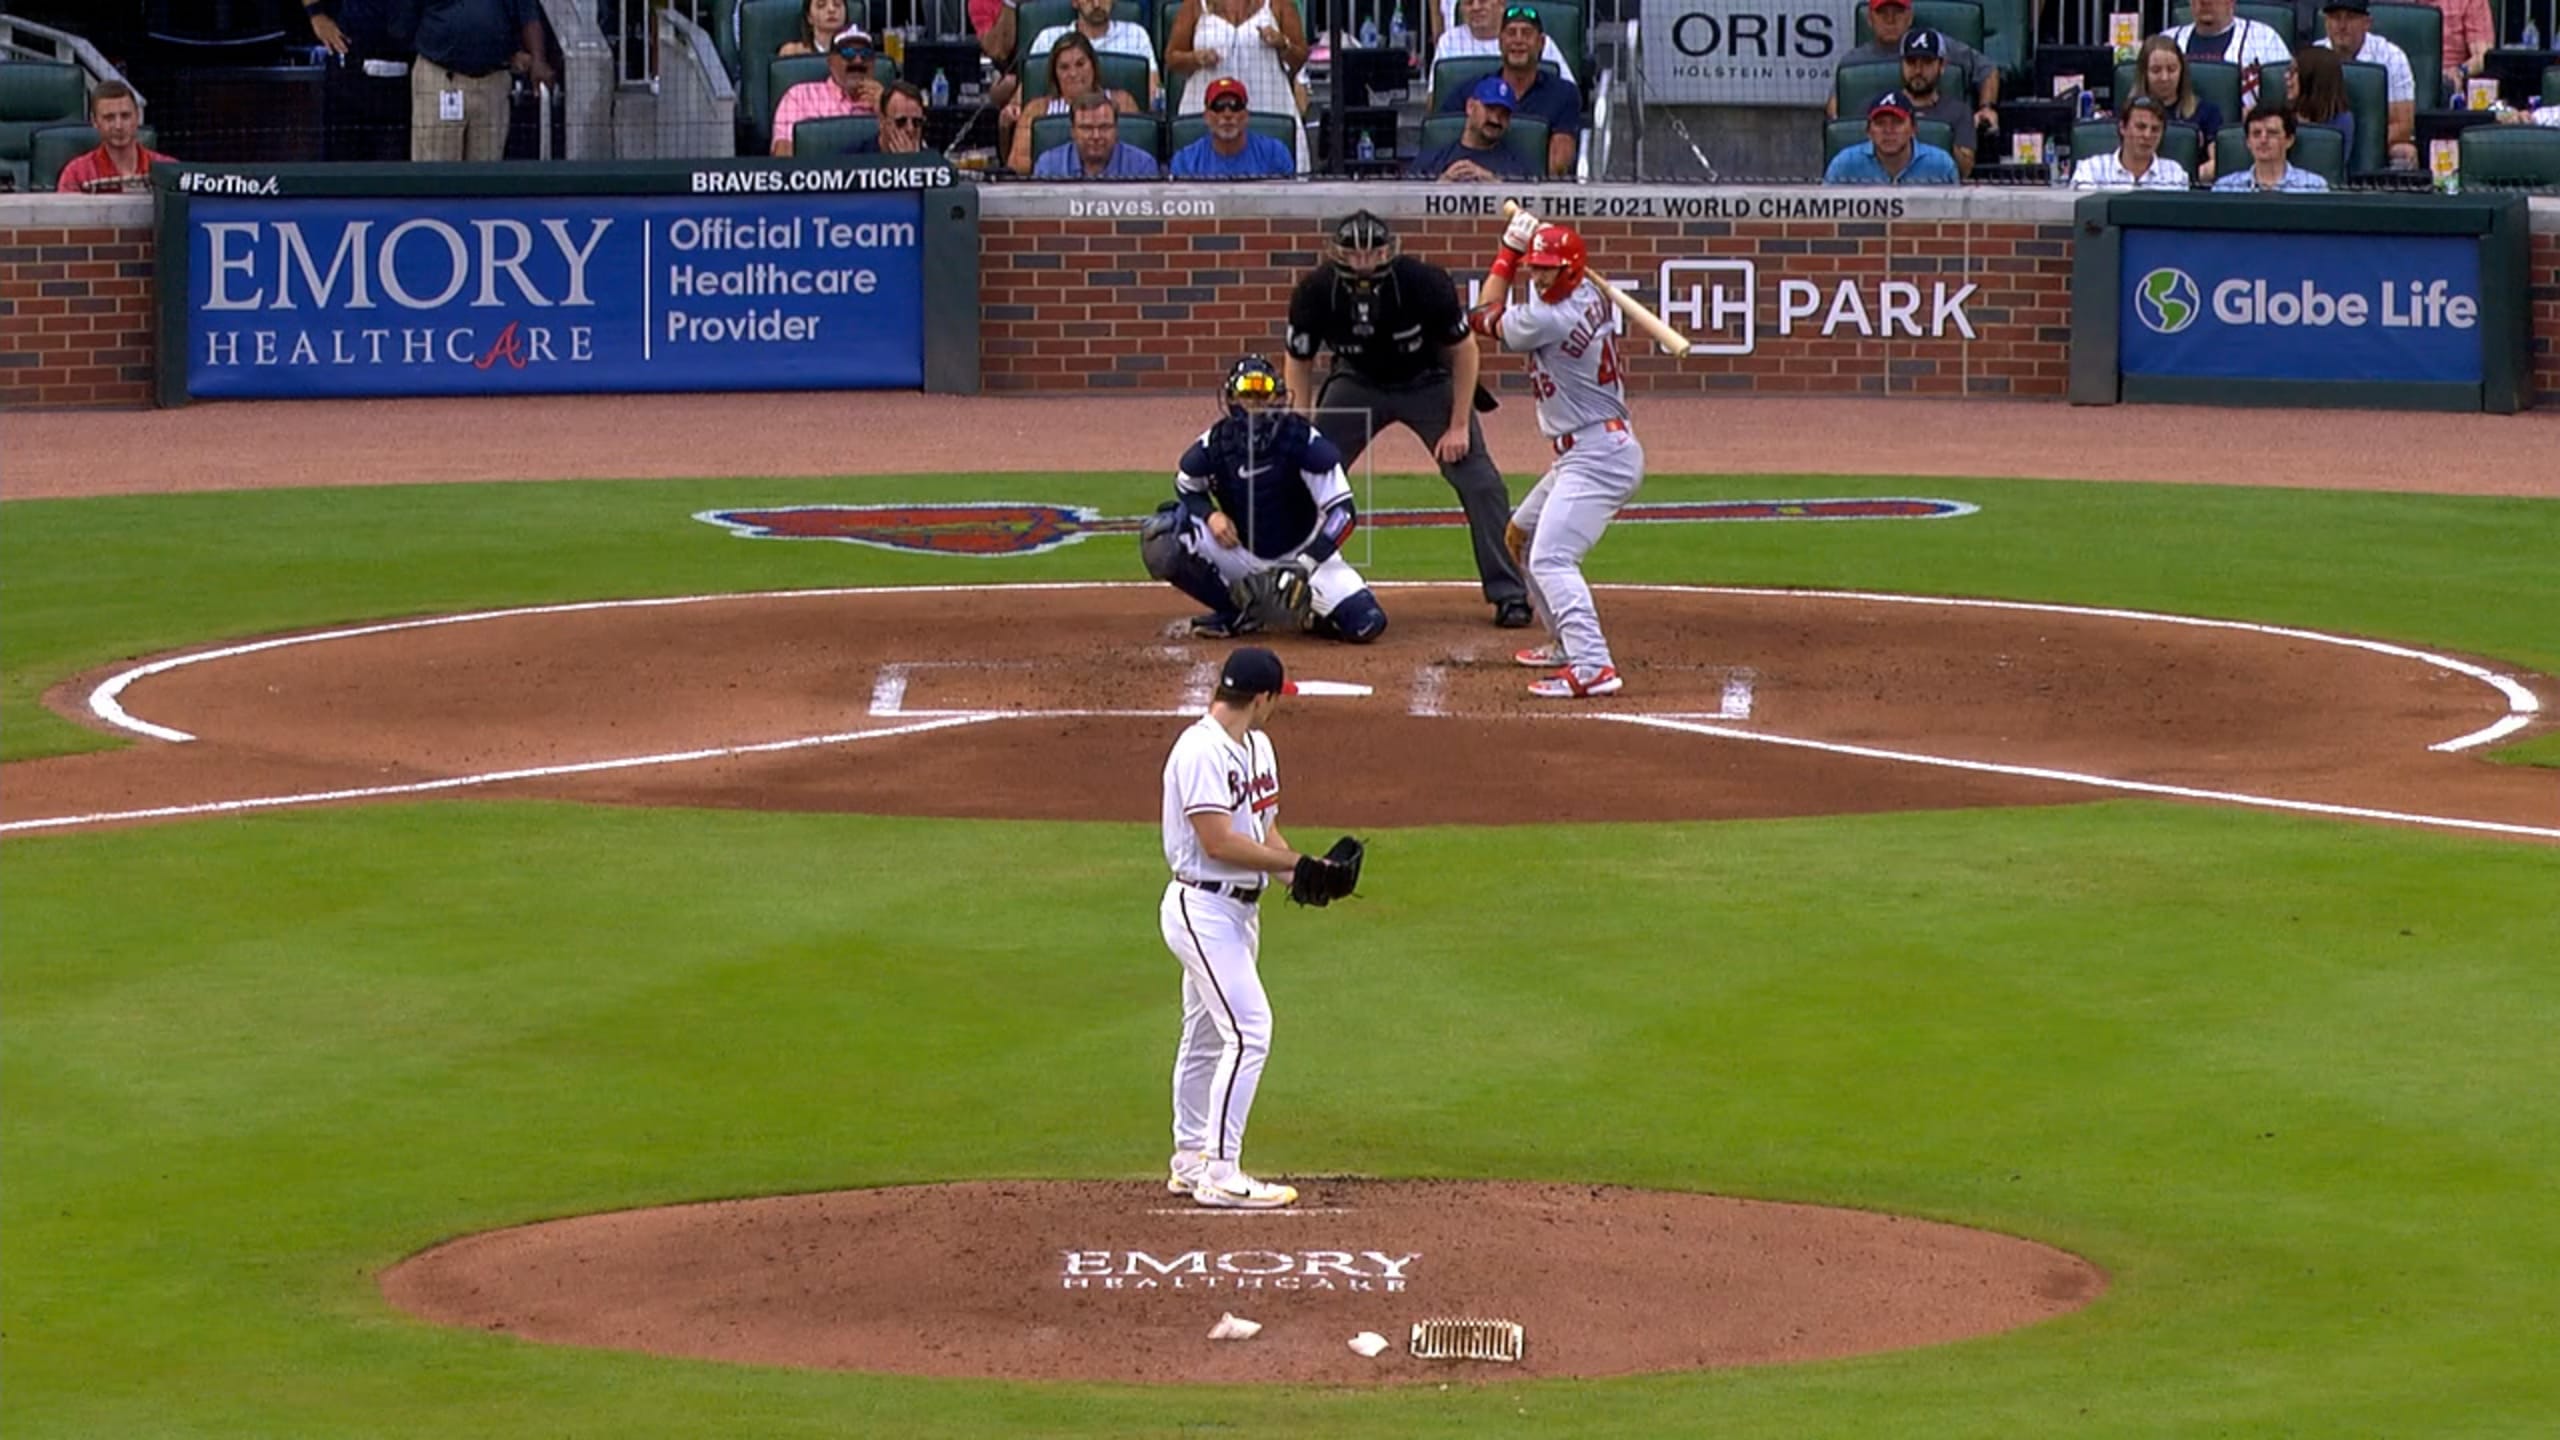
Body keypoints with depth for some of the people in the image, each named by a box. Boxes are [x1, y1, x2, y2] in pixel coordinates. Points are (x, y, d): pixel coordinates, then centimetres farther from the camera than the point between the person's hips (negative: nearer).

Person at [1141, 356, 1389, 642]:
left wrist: (1304, 565, -30)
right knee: (1160, 543, -23)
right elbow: (1186, 488, 9)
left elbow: (1341, 512, -20)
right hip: (1243, 552, 3)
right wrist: (1210, 514, -14)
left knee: (1365, 624, -25)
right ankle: (1236, 614, -1)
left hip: (1302, 551, -2)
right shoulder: (1214, 444, -12)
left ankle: (1312, 604, 12)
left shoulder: (1305, 442, -20)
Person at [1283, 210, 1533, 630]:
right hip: (1357, 385, 2)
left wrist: (1459, 426, -16)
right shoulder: (1314, 293, -25)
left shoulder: (1425, 283, -30)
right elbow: (1299, 362, -7)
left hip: (1430, 384, -2)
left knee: (1480, 482, -13)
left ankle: (1509, 595, -3)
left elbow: (1464, 350, -15)